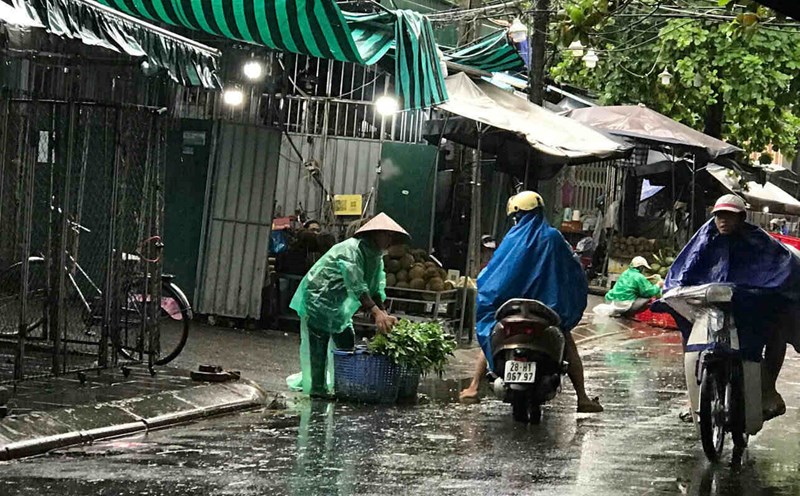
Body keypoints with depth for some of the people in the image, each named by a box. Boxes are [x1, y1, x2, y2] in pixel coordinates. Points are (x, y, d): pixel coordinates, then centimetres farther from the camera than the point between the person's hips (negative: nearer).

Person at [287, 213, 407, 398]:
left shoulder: (376, 256, 4)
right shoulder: (351, 250, -26)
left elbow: (376, 289, -1)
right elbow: (356, 286, -34)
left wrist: (384, 315, -17)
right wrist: (376, 313, -41)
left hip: (339, 303, 10)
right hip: (318, 298, -10)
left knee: (346, 340, 8)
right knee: (319, 343, -8)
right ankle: (317, 387, -6)